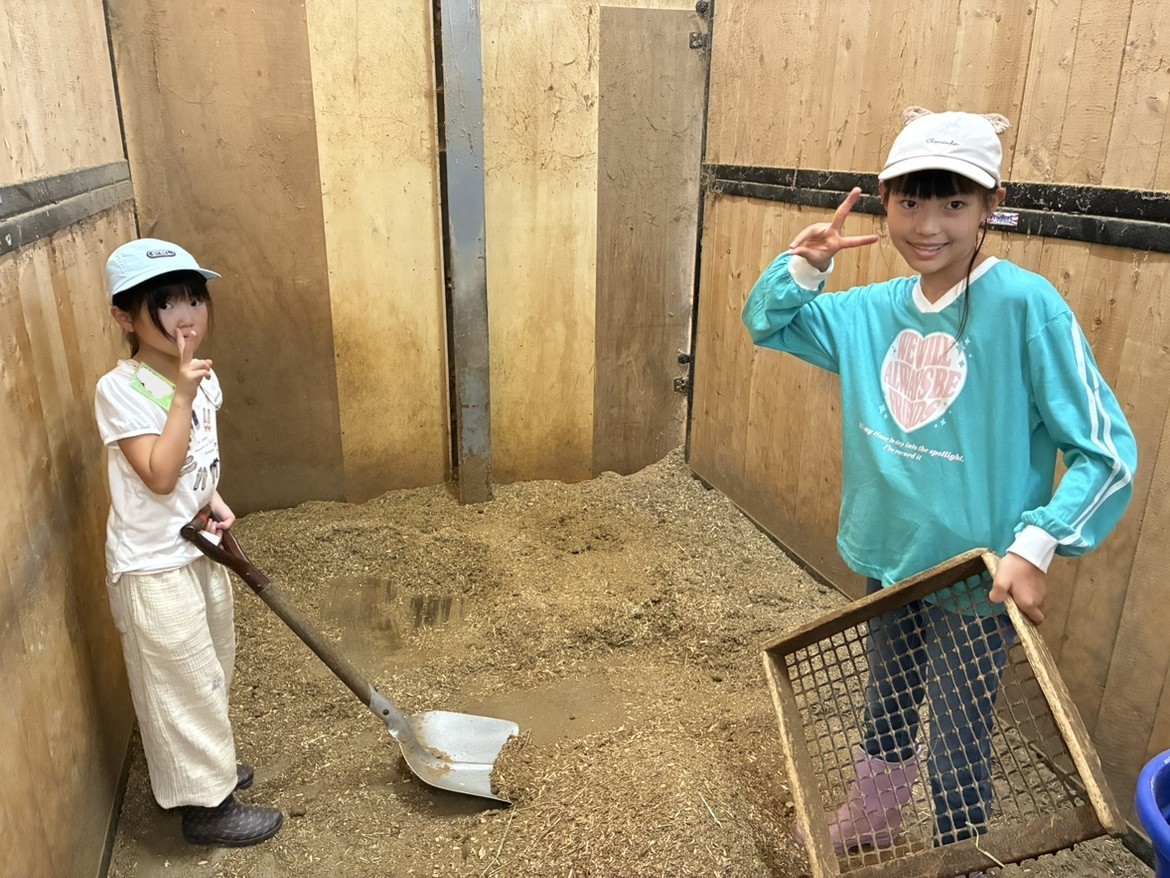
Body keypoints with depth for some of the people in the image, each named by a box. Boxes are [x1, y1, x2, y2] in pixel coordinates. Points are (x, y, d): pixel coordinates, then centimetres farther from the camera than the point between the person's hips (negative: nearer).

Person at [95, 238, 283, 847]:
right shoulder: (121, 389, -21)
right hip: (152, 566, -8)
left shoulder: (200, 377, 2)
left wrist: (214, 501, -1)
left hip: (198, 551, 8)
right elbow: (159, 475, -28)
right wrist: (182, 396, -30)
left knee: (212, 668, 22)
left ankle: (207, 765, 44)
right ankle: (206, 805, 24)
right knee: (185, 683, 6)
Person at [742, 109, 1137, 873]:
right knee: (887, 717, 27)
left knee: (956, 753, 10)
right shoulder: (877, 310, -2)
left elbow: (1108, 453, -17)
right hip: (890, 562, 6)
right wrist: (804, 266, -7)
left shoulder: (1026, 305, -19)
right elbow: (765, 324, 11)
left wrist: (1036, 546, -29)